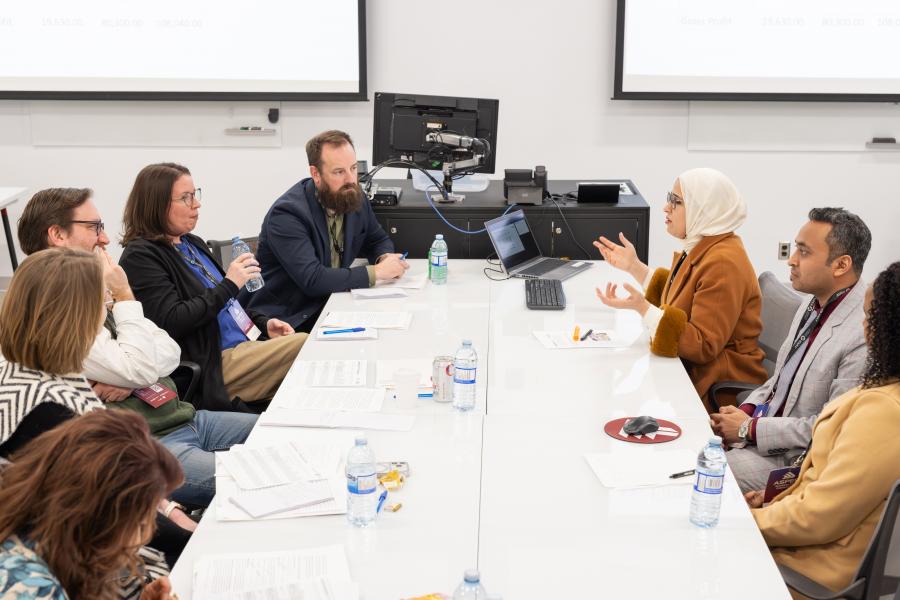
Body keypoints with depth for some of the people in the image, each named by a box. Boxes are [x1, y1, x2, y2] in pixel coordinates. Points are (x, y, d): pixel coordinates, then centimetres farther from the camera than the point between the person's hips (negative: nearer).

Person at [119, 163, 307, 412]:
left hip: (249, 342, 9)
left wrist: (264, 323, 11)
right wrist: (229, 284, -16)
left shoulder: (193, 243, 19)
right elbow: (172, 322, -19)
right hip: (213, 366, -9)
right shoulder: (141, 256, -8)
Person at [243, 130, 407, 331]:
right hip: (284, 320, -7)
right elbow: (312, 280, -29)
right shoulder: (286, 214, -20)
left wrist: (385, 258, -6)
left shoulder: (354, 197, 3)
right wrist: (376, 272, -25)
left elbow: (379, 240, 20)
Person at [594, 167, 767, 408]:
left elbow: (704, 346, -23)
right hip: (688, 368, 9)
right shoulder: (702, 248, 9)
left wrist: (642, 307, -29)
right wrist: (635, 267, 13)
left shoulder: (723, 264, -22)